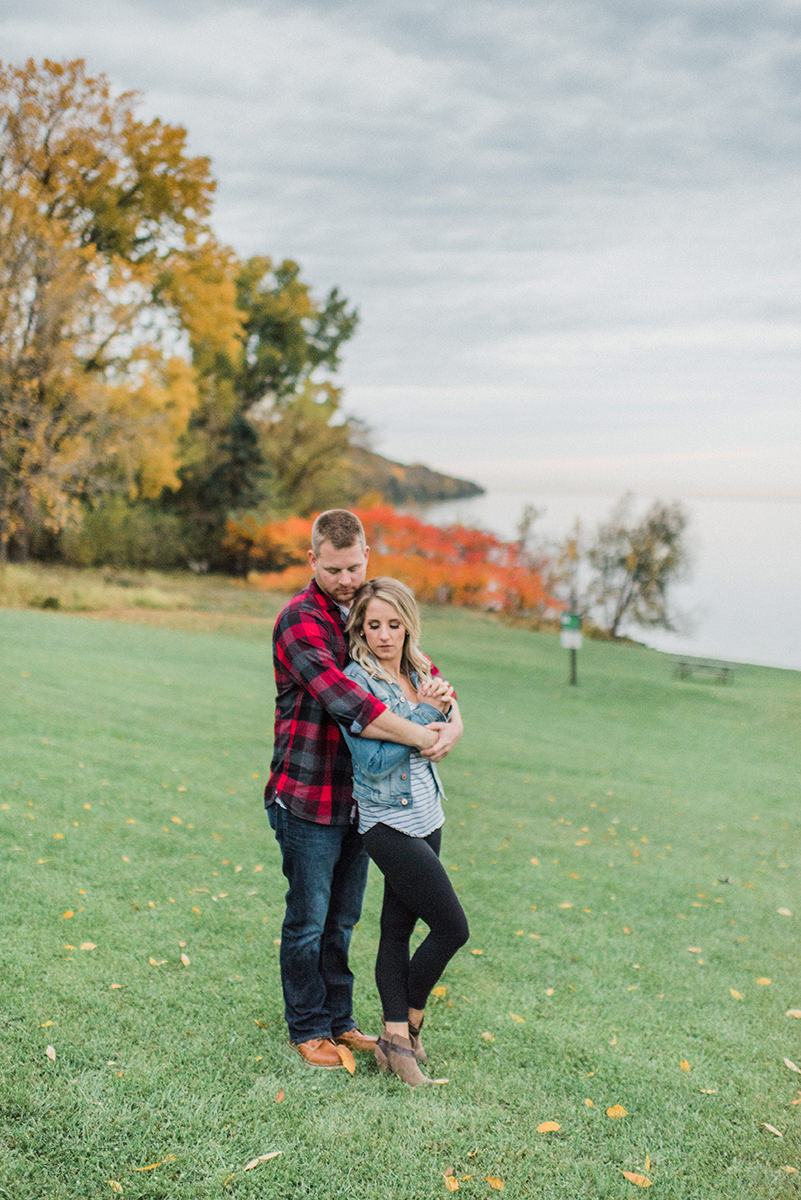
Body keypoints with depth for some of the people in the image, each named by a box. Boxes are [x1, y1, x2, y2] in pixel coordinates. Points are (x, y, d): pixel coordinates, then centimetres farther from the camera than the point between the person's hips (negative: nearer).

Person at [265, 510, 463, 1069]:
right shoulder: (300, 619, -14)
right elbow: (340, 697, -27)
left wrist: (452, 718, -16)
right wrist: (422, 736, -28)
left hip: (361, 795, 6)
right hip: (308, 798, -6)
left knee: (343, 919, 16)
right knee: (309, 922, 5)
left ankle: (339, 1021, 29)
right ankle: (308, 1029, 20)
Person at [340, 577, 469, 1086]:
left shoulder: (418, 671, 8)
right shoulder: (357, 681, -14)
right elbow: (373, 761, -20)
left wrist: (444, 709, -3)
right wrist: (425, 713, -19)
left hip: (426, 819, 7)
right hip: (390, 824, -7)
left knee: (398, 927, 10)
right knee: (453, 927, -5)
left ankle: (396, 1038, 16)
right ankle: (409, 1029, 12)